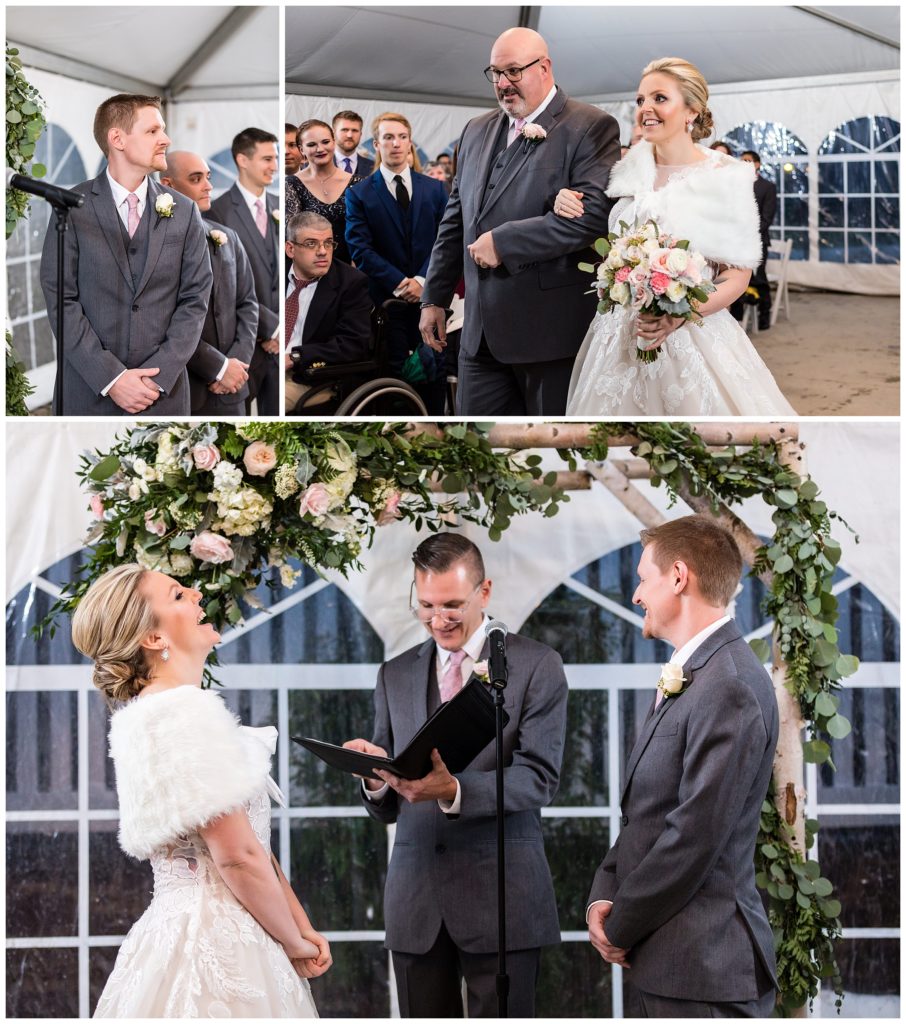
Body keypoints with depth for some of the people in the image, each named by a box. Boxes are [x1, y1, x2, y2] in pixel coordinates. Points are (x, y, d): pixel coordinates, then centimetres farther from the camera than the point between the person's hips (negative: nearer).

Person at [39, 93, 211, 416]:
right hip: (89, 392, -2)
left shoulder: (183, 212, 6)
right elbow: (60, 299, -6)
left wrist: (159, 375, -9)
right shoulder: (73, 209, -2)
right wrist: (111, 377, -13)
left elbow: (195, 299, 3)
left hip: (163, 392, 2)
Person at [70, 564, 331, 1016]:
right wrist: (294, 943, -7)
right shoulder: (184, 712, -16)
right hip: (219, 947, -10)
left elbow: (252, 839, 13)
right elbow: (238, 855, -19)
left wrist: (303, 928, 8)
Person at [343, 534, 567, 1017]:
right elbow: (386, 810, 12)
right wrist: (376, 780, -13)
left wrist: (454, 791, -26)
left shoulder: (537, 666, 2)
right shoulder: (395, 675, 14)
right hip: (416, 900, 4)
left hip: (501, 897, -4)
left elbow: (539, 778, -10)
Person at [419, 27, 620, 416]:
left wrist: (504, 241, -19)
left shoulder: (590, 128, -7)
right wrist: (435, 297, 19)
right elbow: (455, 220, 22)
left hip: (551, 331, -6)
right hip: (481, 331, 7)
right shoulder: (477, 131, 16)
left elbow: (595, 212, -21)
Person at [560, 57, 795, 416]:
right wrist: (568, 204, -3)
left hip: (690, 341, -4)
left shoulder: (725, 178, -6)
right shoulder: (630, 168, 6)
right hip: (622, 338, 4)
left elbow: (737, 275, -5)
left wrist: (680, 315, -21)